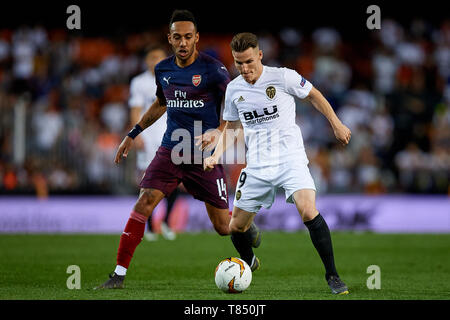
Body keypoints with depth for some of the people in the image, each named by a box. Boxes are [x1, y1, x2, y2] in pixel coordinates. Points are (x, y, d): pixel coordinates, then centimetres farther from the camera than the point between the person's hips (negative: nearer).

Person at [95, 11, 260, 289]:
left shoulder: (213, 69, -10)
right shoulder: (163, 70, 7)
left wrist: (218, 131, -24)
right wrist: (132, 135, 25)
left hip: (204, 155, -4)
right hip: (171, 151, 4)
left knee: (223, 227, 1)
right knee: (143, 203, -14)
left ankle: (249, 231, 39)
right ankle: (119, 274, -8)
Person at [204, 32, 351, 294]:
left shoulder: (283, 77, -9)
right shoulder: (234, 89, 4)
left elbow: (314, 95, 7)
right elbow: (232, 127, 18)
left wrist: (337, 125, 7)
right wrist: (216, 156, 4)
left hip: (290, 158, -4)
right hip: (257, 165, 4)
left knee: (309, 212, -26)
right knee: (237, 226, 7)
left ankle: (332, 275, -13)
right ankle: (249, 263, 41)